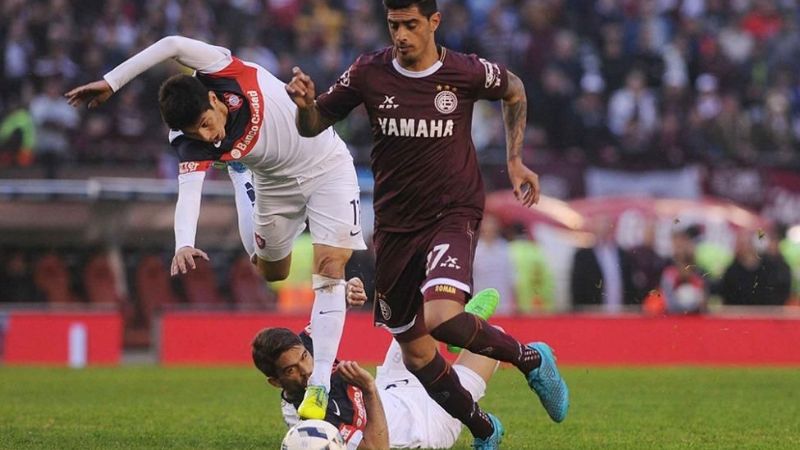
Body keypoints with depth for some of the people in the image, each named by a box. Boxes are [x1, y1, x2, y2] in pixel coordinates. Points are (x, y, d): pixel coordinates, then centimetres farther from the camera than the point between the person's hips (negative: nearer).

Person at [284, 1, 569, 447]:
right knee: (415, 352, 6)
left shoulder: (467, 72, -9)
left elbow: (514, 90, 13)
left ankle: (531, 358, -3)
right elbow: (313, 126, 3)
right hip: (395, 223, 4)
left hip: (454, 214, -4)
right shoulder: (369, 74, -6)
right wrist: (306, 103, -19)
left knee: (442, 318, -30)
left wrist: (516, 161, 9)